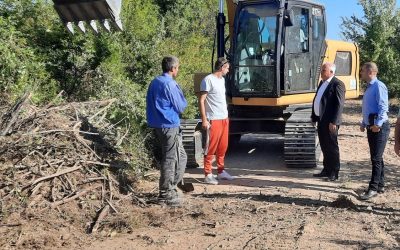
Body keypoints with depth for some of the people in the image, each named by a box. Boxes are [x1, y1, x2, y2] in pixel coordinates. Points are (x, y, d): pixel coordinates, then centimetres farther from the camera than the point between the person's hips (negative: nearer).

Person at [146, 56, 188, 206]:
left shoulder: (155, 82, 12)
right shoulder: (170, 84, -15)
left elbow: (151, 103, 19)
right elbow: (181, 107, -10)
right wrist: (182, 102, 9)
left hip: (158, 125, 9)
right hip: (169, 125, -9)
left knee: (181, 156, 17)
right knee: (170, 159, -1)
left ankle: (170, 187, 21)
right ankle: (166, 194, 5)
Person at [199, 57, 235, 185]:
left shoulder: (222, 80, 15)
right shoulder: (208, 80, -11)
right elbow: (201, 100, -14)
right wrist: (204, 119, -19)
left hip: (224, 118, 9)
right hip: (213, 120, -8)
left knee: (223, 147, 14)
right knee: (211, 148, -3)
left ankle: (221, 171, 25)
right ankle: (208, 175, 4)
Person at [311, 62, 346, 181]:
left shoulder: (337, 84, -13)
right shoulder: (322, 83, 15)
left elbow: (339, 104, -18)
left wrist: (333, 122, -21)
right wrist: (314, 117, 15)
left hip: (330, 122, -8)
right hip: (321, 120, 8)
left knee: (332, 147, 1)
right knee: (324, 147, 14)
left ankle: (334, 172, 11)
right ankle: (327, 170, 25)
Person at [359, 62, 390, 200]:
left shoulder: (379, 86, -12)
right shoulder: (369, 87, 17)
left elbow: (383, 107, -20)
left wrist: (378, 124, -27)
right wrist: (364, 123, 19)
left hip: (379, 127, -10)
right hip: (371, 126, 10)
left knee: (376, 158, -7)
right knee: (376, 158, 14)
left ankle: (373, 188, -4)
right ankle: (380, 185, 23)